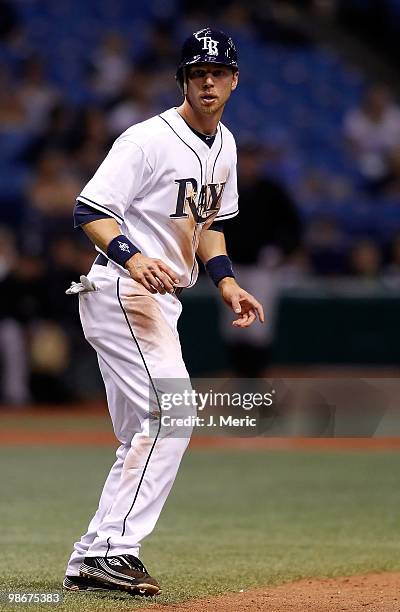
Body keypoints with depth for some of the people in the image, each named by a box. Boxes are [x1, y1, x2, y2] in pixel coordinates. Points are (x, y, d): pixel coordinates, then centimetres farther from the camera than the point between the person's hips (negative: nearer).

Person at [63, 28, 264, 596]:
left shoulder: (224, 146, 14)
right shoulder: (150, 139, -14)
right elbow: (89, 210, -19)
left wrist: (228, 284, 11)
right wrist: (133, 257, -35)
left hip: (161, 302, 10)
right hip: (120, 291, -10)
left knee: (143, 438, 10)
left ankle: (89, 560, 15)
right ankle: (114, 547, -22)